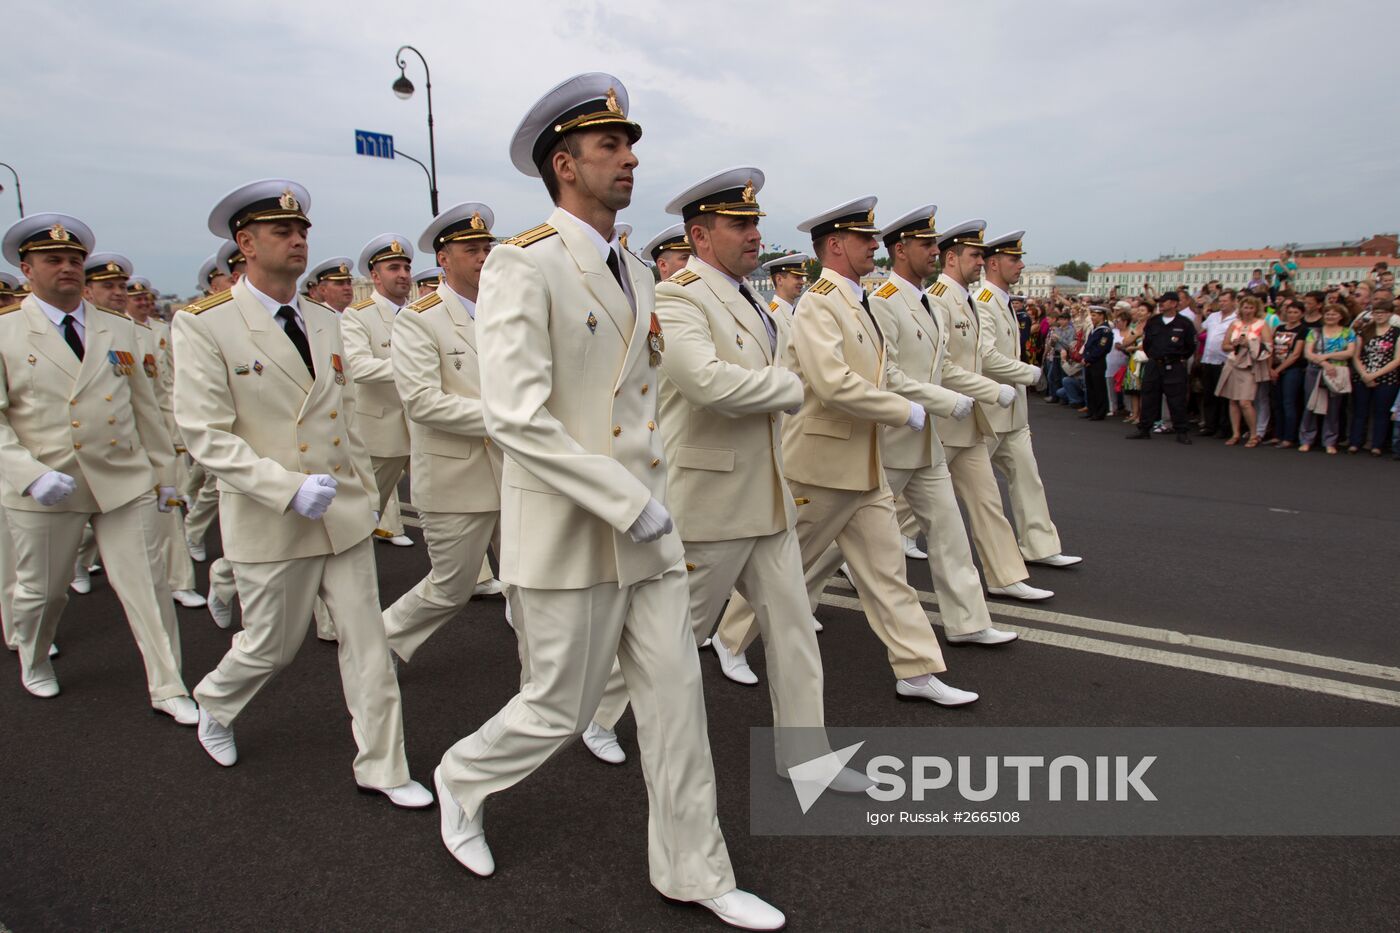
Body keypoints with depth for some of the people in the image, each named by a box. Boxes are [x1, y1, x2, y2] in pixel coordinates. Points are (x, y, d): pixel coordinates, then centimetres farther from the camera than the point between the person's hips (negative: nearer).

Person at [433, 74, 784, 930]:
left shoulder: (636, 273, 12)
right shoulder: (523, 265, -14)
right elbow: (515, 416, -23)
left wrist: (656, 502, 13)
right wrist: (629, 505, -21)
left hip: (648, 530, 7)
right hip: (571, 538, -7)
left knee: (676, 701, 11)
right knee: (559, 712, 9)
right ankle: (462, 780, 40)